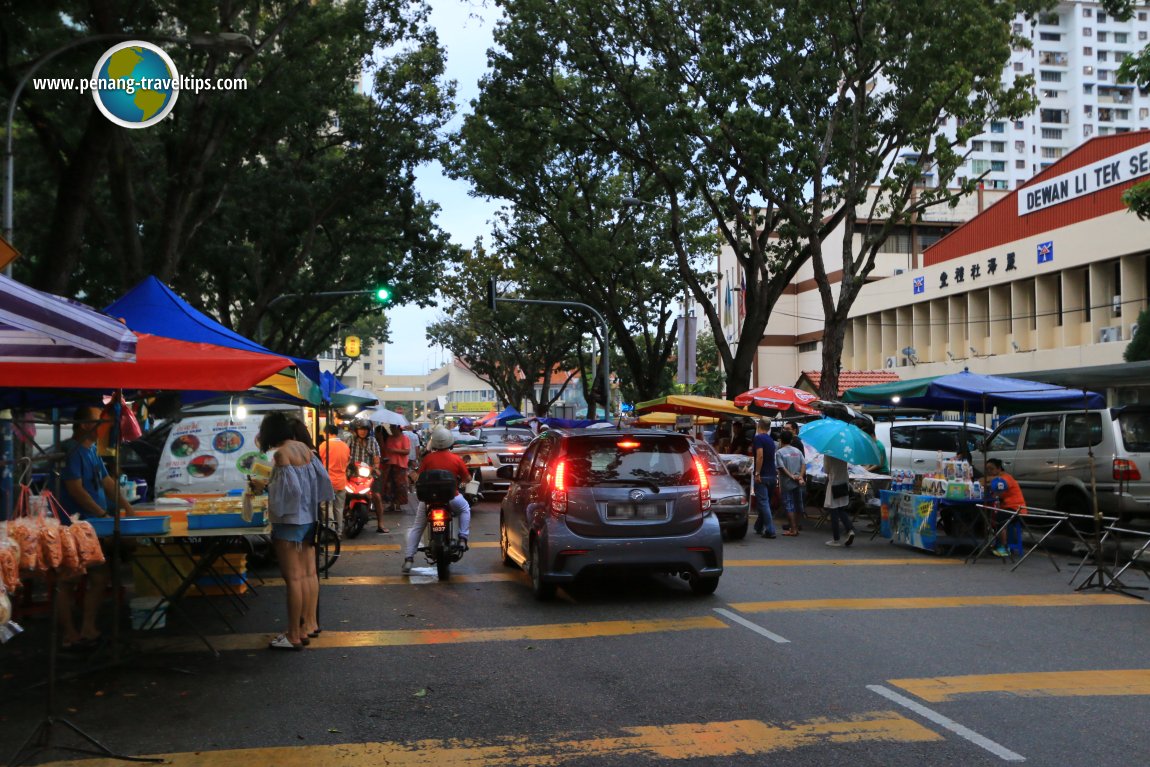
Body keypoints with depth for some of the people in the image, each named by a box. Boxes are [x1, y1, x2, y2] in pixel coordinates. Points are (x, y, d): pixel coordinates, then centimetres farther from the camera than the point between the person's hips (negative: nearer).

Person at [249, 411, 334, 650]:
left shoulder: (281, 454, -17)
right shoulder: (304, 448, 6)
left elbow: (289, 488, -22)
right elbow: (321, 476, 10)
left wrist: (265, 486, -9)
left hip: (290, 521, -8)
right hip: (308, 518, 8)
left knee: (293, 578, -3)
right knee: (309, 573, 16)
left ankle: (294, 636, 3)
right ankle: (310, 623, 27)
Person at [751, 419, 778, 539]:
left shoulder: (758, 438, -11)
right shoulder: (770, 440, 15)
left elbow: (760, 455, -22)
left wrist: (757, 473, -21)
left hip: (763, 475, -8)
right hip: (772, 475, 8)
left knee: (763, 503, -6)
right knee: (765, 502, 16)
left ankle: (770, 530, -11)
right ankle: (759, 527, 26)